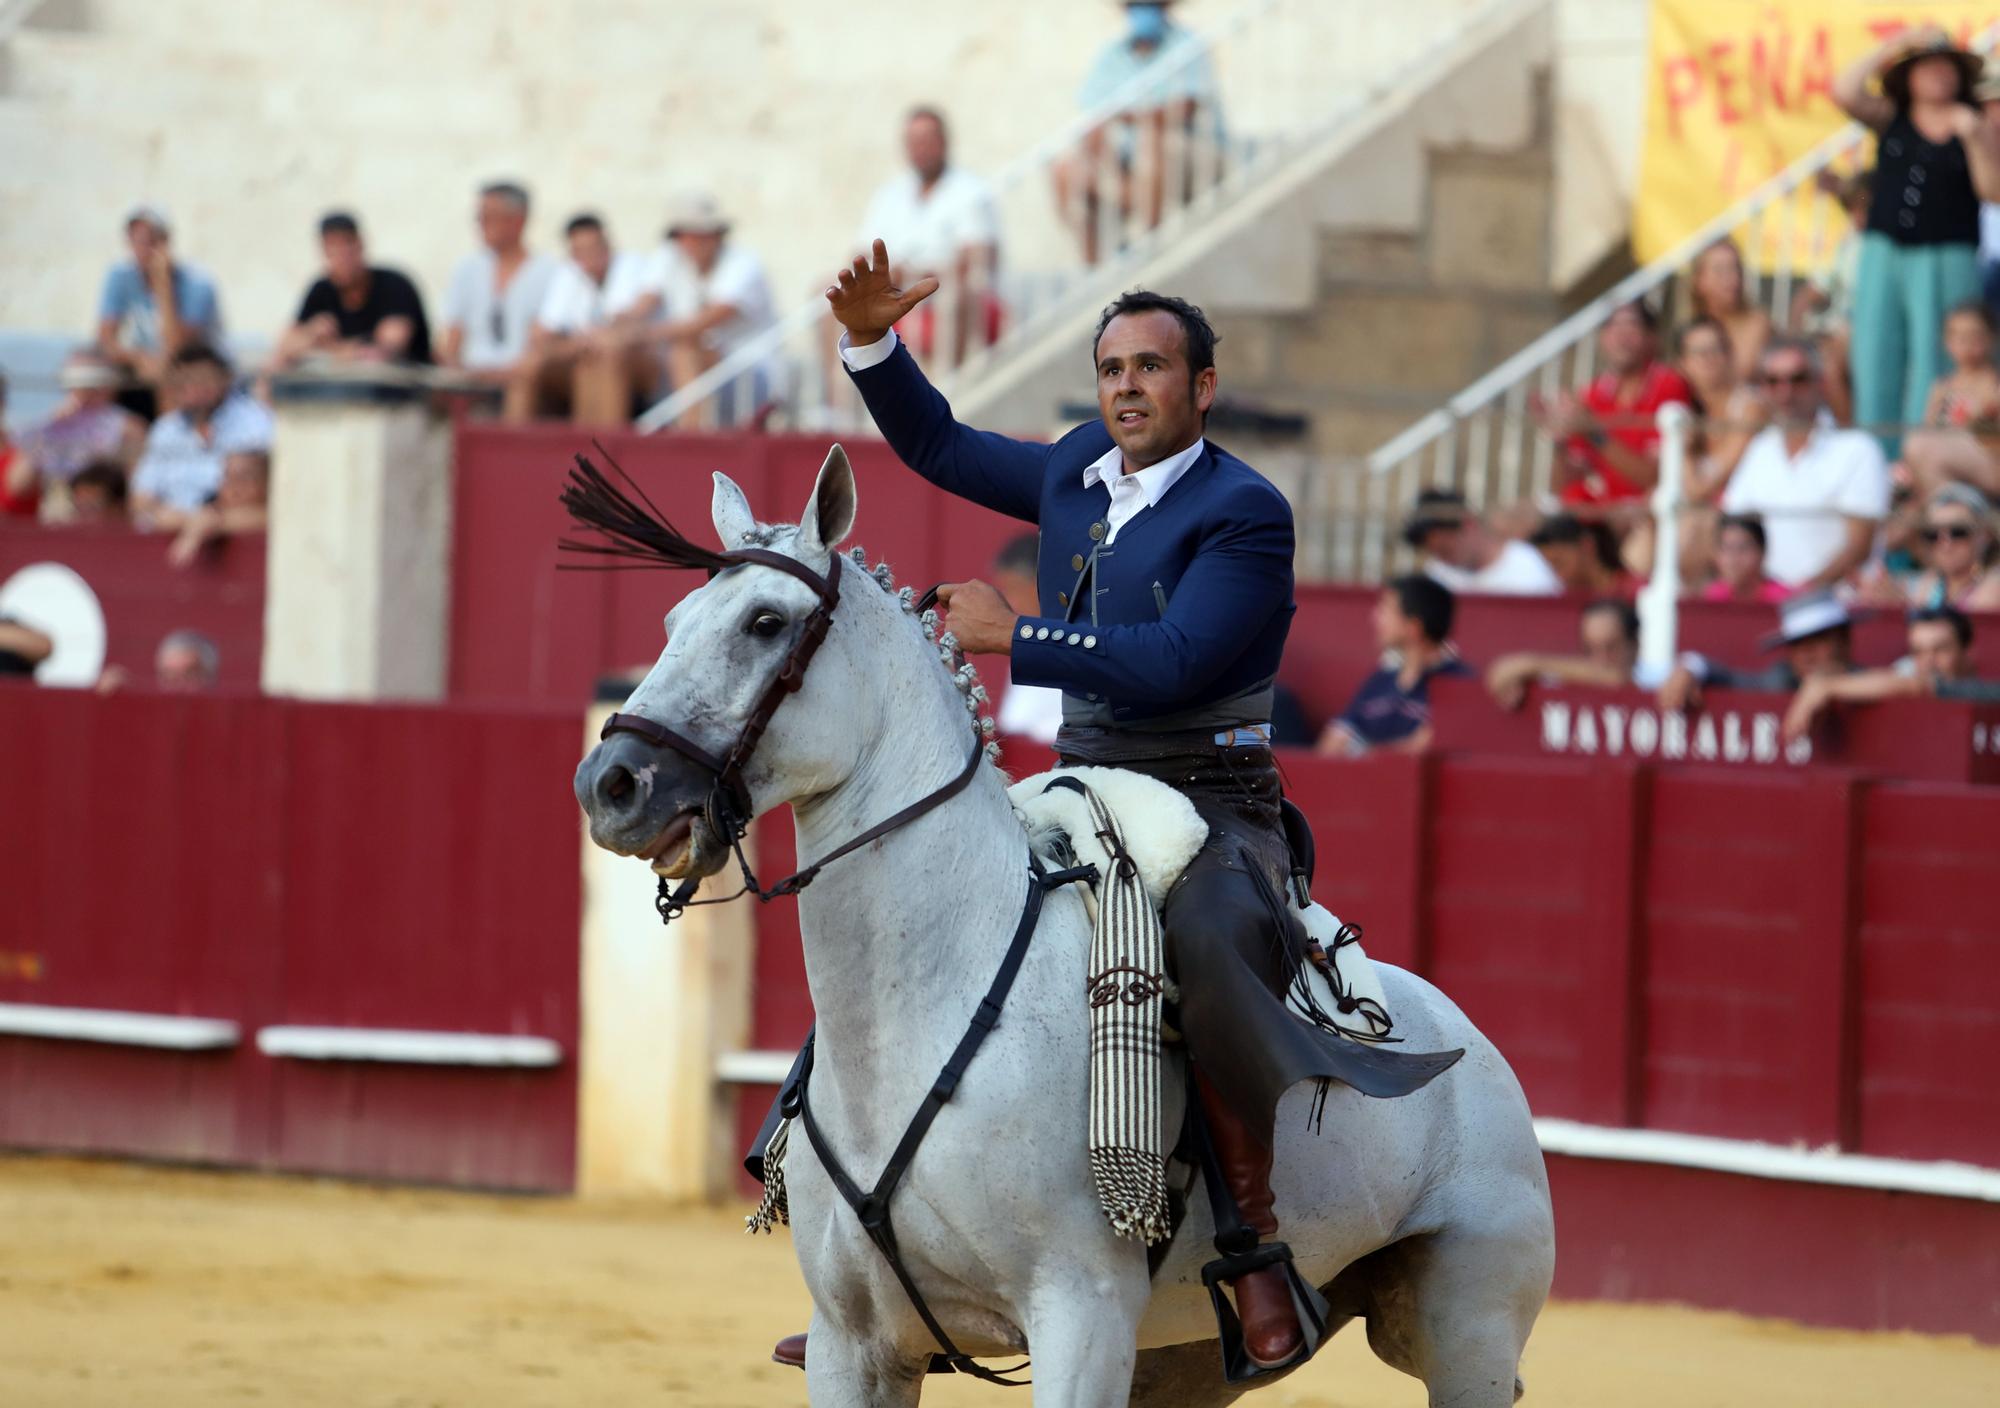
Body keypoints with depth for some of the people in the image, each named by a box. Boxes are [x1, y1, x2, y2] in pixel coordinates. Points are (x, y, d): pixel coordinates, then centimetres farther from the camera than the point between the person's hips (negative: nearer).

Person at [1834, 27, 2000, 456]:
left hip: (1946, 260, -2)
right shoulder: (1891, 118, 10)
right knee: (1876, 364, -1)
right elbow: (1845, 92, -4)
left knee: (1932, 370, -8)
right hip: (1884, 254, 2)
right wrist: (1894, 46, 0)